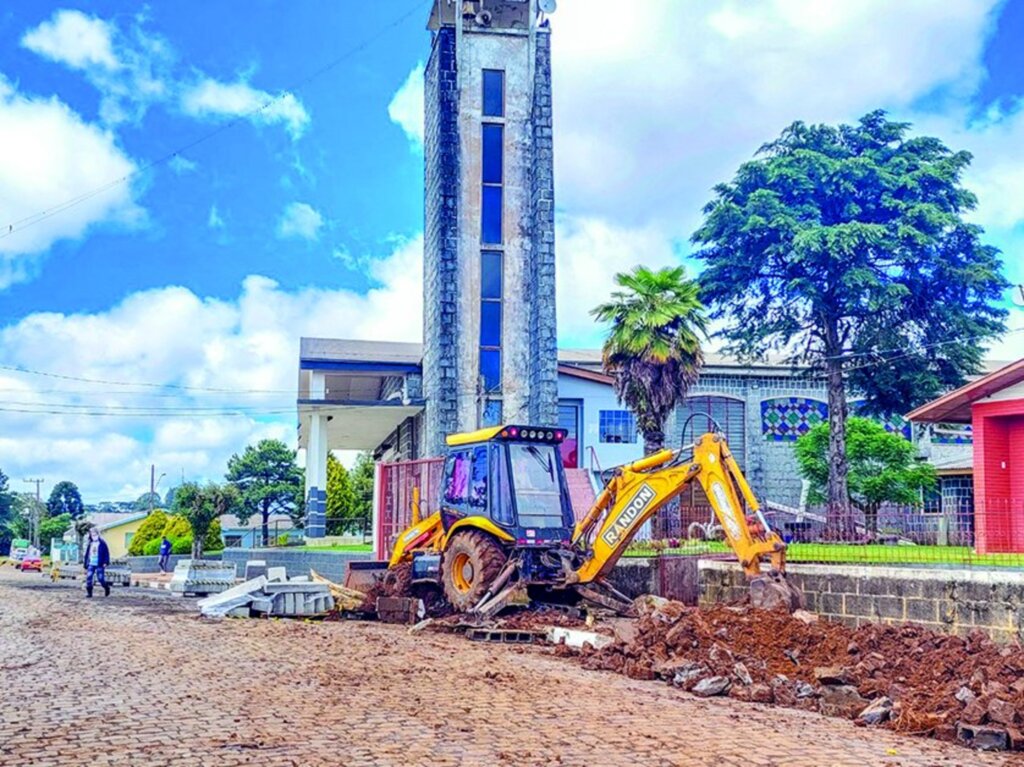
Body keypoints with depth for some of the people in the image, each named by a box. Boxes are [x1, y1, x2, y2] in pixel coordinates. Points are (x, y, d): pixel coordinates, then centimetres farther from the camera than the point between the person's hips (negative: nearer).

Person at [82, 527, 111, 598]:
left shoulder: (102, 543, -2)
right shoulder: (89, 544, 12)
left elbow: (106, 553, -4)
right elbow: (87, 554, 17)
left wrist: (106, 562, -14)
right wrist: (86, 565, 15)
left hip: (99, 565, -4)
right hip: (91, 564, 4)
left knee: (100, 578, -3)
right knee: (88, 577, -9)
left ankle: (106, 588, 23)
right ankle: (89, 592, -2)